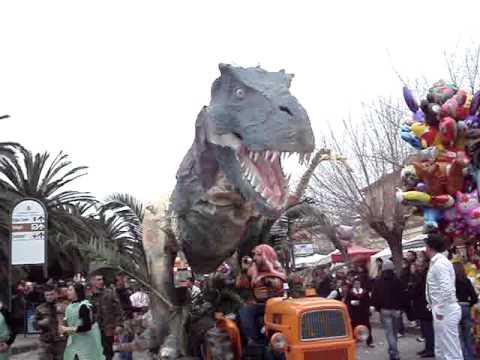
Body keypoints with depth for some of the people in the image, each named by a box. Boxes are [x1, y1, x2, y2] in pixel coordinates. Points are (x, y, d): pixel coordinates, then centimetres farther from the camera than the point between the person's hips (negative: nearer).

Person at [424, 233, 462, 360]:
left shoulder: (439, 263, -18)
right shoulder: (437, 262, 13)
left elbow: (447, 289, -27)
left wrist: (440, 311, -20)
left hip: (445, 311, -10)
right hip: (442, 310, 10)